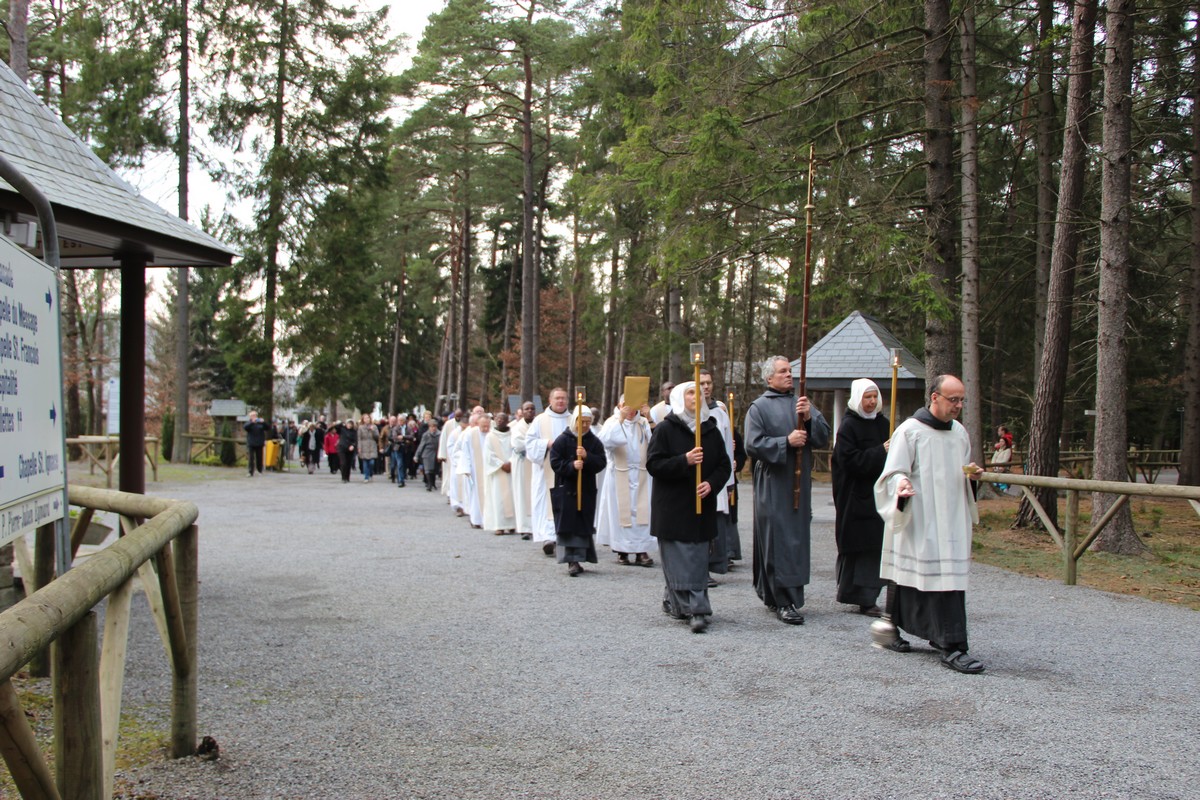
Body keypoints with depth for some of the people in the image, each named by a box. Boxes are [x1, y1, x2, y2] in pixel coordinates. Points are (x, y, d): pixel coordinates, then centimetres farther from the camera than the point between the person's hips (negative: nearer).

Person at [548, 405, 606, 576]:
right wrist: (572, 466, -23)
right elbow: (555, 463, -8)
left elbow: (601, 463, -3)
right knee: (567, 525, -5)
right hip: (565, 489, -2)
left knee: (583, 526, 0)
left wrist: (587, 457, -20)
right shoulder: (562, 440, -2)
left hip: (586, 490, 2)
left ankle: (577, 560, 6)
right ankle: (572, 561, -3)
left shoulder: (594, 442, 5)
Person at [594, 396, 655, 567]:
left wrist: (650, 419, -16)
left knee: (642, 511, -3)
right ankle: (622, 550, 5)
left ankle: (641, 550, -1)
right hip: (619, 476, -2)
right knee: (620, 511, -2)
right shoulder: (612, 422, 3)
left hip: (641, 475, 2)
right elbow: (605, 440, -18)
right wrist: (621, 419, -22)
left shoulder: (643, 423, 9)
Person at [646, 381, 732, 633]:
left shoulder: (711, 430, 10)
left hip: (702, 506, 5)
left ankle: (673, 600, 21)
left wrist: (711, 484, -10)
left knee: (698, 558, 6)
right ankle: (697, 610, -8)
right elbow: (653, 464, -9)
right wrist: (685, 461, -21)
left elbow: (724, 465, 10)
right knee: (679, 558, -8)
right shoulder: (665, 429, -2)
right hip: (672, 506, -4)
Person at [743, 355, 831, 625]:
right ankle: (784, 602, -6)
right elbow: (753, 444, -9)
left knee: (798, 537, 8)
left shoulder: (801, 403, 13)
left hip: (799, 482, 6)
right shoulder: (759, 407, -1)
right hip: (772, 484, -6)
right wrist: (787, 442, -17)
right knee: (778, 539, -8)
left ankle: (770, 593, 20)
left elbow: (823, 438, 6)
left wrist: (809, 418, -12)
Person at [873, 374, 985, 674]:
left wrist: (973, 476, 2)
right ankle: (952, 646, -4)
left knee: (952, 580, 5)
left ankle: (944, 639, 17)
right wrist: (902, 484, -32)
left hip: (951, 520, 7)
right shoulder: (909, 431, -9)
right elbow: (894, 472, -10)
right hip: (919, 520, -7)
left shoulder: (960, 432, 12)